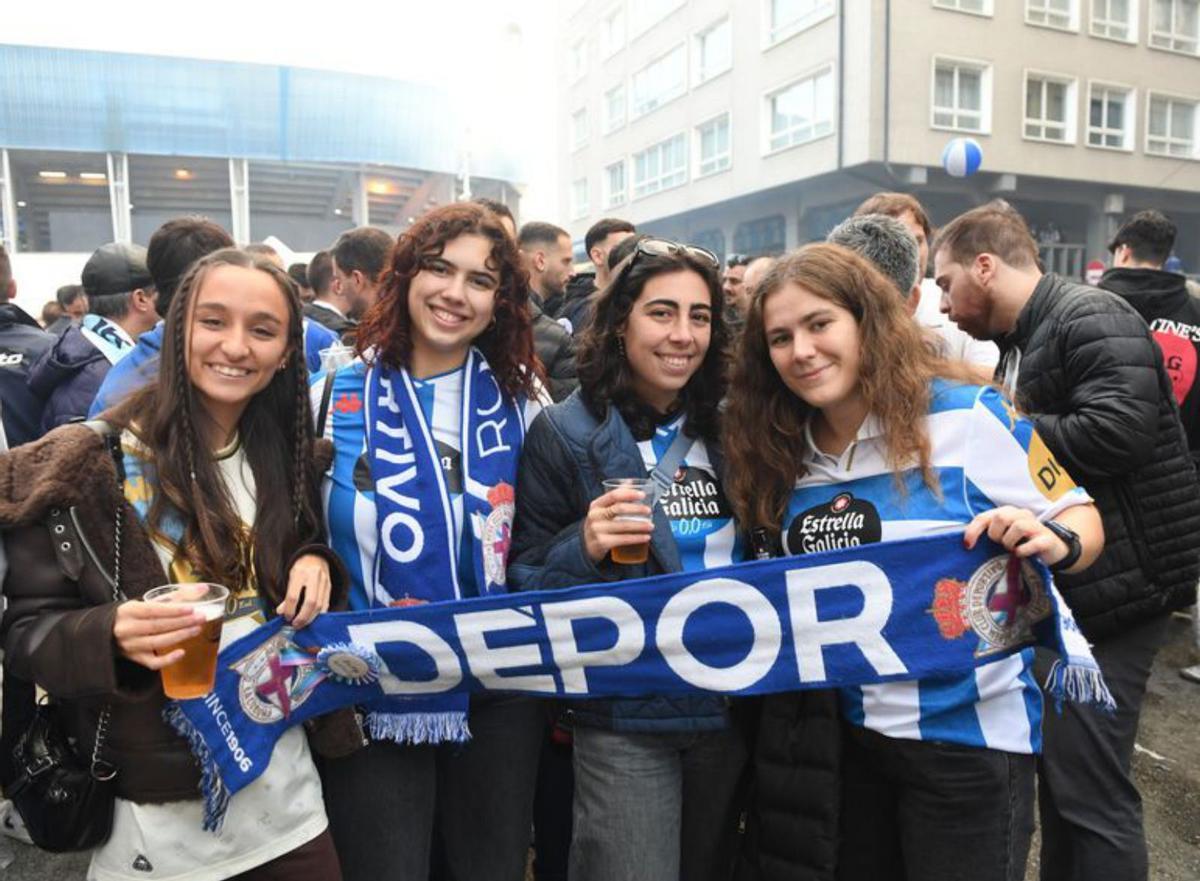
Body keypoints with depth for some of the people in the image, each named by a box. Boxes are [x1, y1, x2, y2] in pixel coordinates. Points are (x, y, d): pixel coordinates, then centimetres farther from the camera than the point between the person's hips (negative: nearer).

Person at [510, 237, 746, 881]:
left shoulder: (727, 427, 4)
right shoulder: (566, 432, -8)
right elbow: (524, 582, -8)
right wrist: (584, 549, -26)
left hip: (731, 704, 5)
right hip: (626, 714, -5)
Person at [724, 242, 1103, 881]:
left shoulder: (968, 416, -15)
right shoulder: (781, 452, -1)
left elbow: (1079, 518, -8)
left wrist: (1052, 542, -27)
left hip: (969, 735, -4)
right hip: (846, 732, 5)